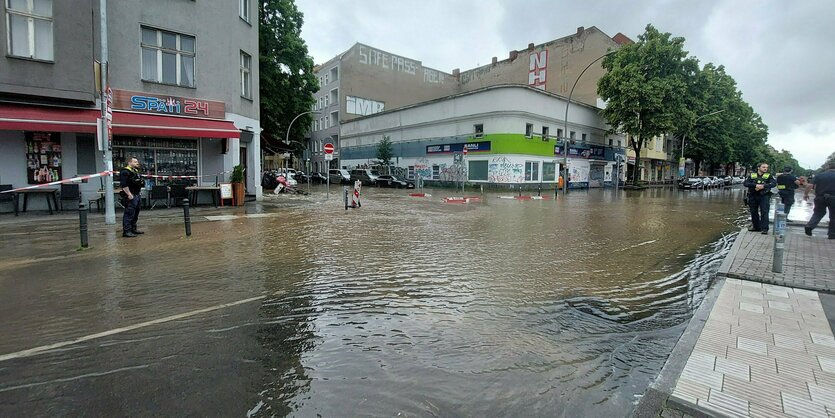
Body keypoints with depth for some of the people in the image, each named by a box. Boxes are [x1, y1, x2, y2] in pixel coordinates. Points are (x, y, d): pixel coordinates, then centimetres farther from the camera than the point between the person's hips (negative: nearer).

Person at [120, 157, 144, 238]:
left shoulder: (136, 171, 20)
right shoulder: (125, 171, -12)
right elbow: (124, 185, -20)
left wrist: (139, 193, 22)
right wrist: (129, 194, -23)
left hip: (137, 195, 10)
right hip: (131, 196, -10)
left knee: (135, 214, 15)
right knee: (129, 214, -9)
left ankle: (133, 229, 24)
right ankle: (126, 231, -7)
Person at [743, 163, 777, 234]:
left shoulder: (768, 176, 5)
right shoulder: (752, 175, 6)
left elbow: (774, 183, -9)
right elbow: (745, 183, -6)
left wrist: (763, 186, -23)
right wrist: (755, 185, -20)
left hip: (764, 196, -2)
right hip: (753, 196, 2)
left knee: (764, 212, -9)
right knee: (754, 212, 9)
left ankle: (764, 229, -10)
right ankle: (756, 227, 22)